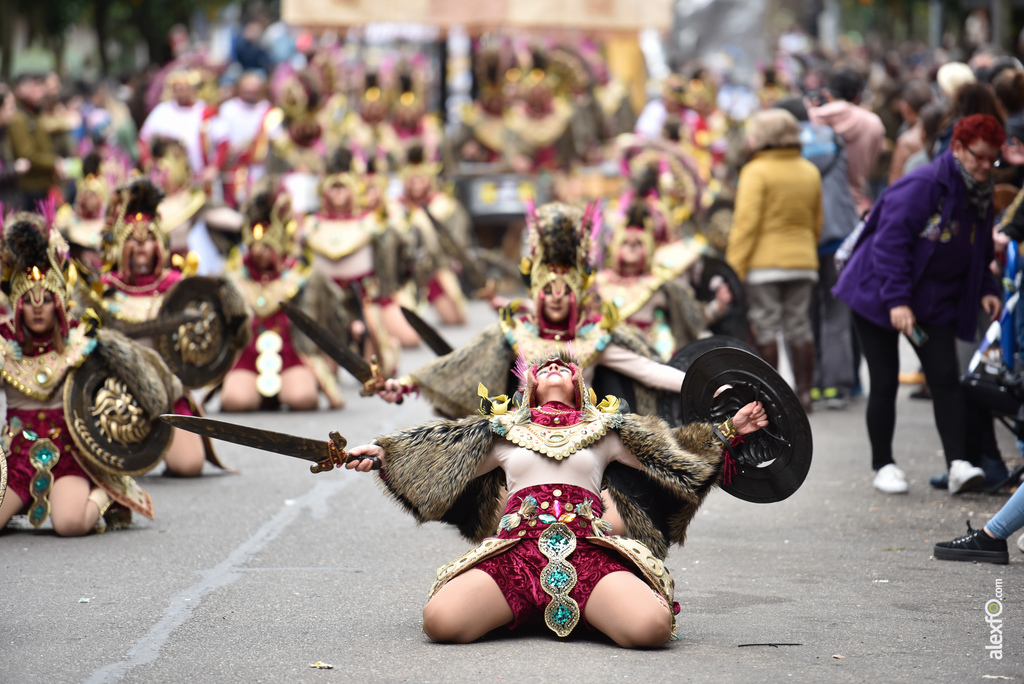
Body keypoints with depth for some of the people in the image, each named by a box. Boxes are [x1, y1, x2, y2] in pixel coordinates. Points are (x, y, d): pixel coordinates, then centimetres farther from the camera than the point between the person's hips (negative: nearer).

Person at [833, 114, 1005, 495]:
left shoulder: (981, 197, 6)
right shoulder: (921, 187, -20)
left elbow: (980, 254, 20)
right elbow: (890, 242, -24)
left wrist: (985, 290, 2)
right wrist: (896, 300, -29)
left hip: (935, 302, 6)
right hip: (877, 295, -6)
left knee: (946, 379, -9)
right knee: (885, 383, -2)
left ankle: (959, 463, -17)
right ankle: (883, 465, 12)